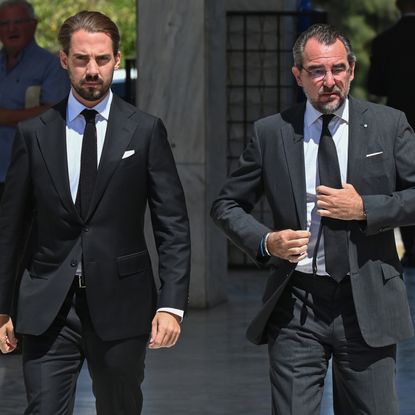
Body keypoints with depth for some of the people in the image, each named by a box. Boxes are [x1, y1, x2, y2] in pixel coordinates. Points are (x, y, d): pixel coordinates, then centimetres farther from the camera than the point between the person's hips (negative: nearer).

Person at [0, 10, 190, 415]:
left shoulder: (145, 131, 2)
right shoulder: (34, 134, 5)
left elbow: (173, 226, 0)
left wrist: (171, 304, -10)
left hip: (120, 307, 0)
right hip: (47, 311, 0)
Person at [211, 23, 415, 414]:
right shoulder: (270, 133, 5)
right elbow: (226, 205, 11)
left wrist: (365, 209, -11)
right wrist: (265, 241, -7)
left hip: (367, 304, 0)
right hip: (295, 307, 0)